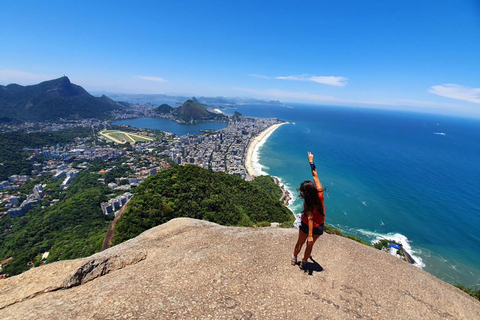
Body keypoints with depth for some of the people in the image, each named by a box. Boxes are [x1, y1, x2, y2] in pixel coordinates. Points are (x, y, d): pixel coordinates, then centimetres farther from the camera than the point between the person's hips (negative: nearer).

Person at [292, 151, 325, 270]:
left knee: (300, 243, 21)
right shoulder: (320, 192, -20)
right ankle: (304, 262, 39)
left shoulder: (308, 204, -31)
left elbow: (310, 219, -30)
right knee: (310, 245, 21)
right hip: (319, 226, 4)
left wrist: (310, 235, -25)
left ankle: (294, 258, 45)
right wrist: (311, 161, -4)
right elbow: (315, 175, -12)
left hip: (306, 226, -4)